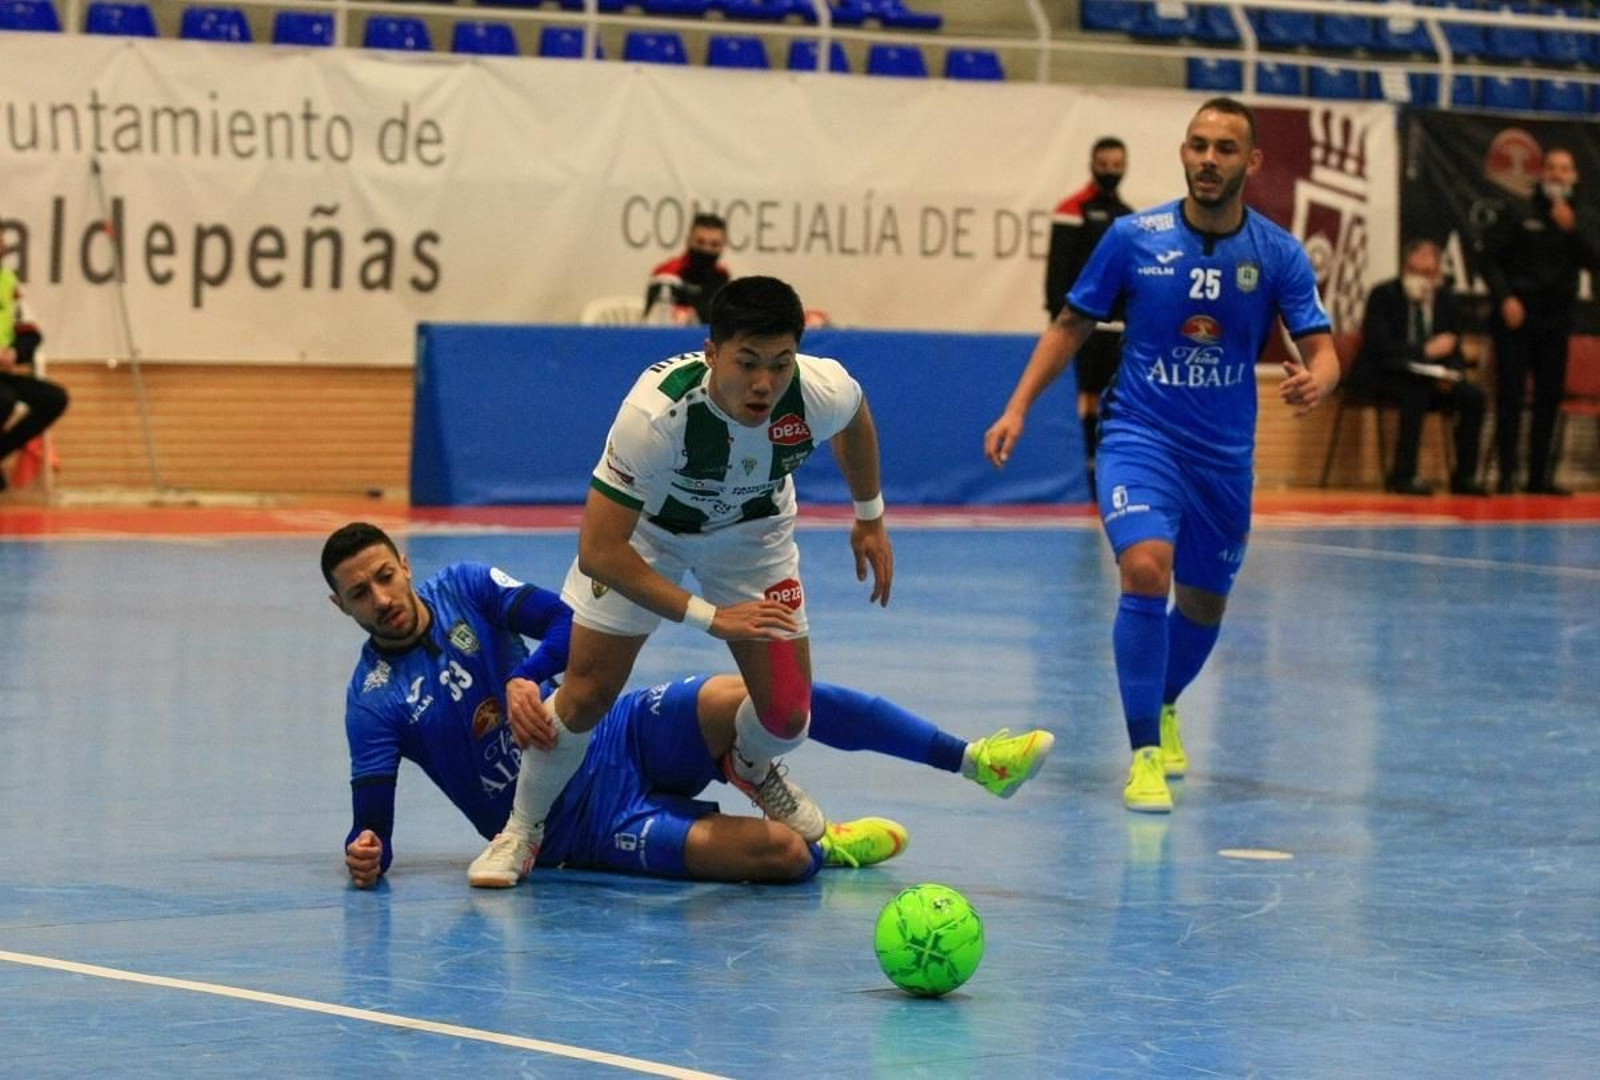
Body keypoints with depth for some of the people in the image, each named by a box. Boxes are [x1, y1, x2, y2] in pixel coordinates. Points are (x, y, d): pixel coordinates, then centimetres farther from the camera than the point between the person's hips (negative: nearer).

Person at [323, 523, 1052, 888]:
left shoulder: (464, 589, 1)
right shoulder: (374, 702, -8)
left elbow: (567, 624, -6)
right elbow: (371, 822, -9)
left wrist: (522, 679, -24)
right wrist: (366, 855, -32)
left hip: (619, 737, 4)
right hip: (585, 826, -4)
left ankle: (969, 758, -18)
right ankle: (827, 846, 13)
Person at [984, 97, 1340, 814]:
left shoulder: (1278, 255, -4)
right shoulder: (1134, 238, -6)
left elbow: (1322, 350, -8)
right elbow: (1072, 326, 5)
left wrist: (1314, 382, -32)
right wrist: (1017, 408, -3)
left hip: (1224, 455, 3)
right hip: (1140, 435, -3)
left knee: (1203, 603, 15)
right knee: (1146, 569, -26)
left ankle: (1163, 706, 47)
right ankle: (1146, 753, -19)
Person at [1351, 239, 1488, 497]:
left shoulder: (1445, 301, 8)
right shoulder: (1383, 296, -8)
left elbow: (1454, 350, 11)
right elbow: (1378, 345, -21)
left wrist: (1451, 373, -13)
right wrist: (1425, 350, -29)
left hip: (1428, 378, 5)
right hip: (1382, 376, -5)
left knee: (1473, 397, -16)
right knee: (1416, 392, -35)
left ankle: (1465, 477, -11)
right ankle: (1403, 476, -33)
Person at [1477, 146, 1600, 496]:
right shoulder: (1519, 213, -2)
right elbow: (1489, 255, -3)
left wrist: (1572, 229, -19)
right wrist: (1505, 298, -12)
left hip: (1555, 318, 4)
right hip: (1516, 315, -4)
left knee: (1550, 396, 5)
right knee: (1510, 394, -6)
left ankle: (1539, 474, 11)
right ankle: (1507, 473, -4)